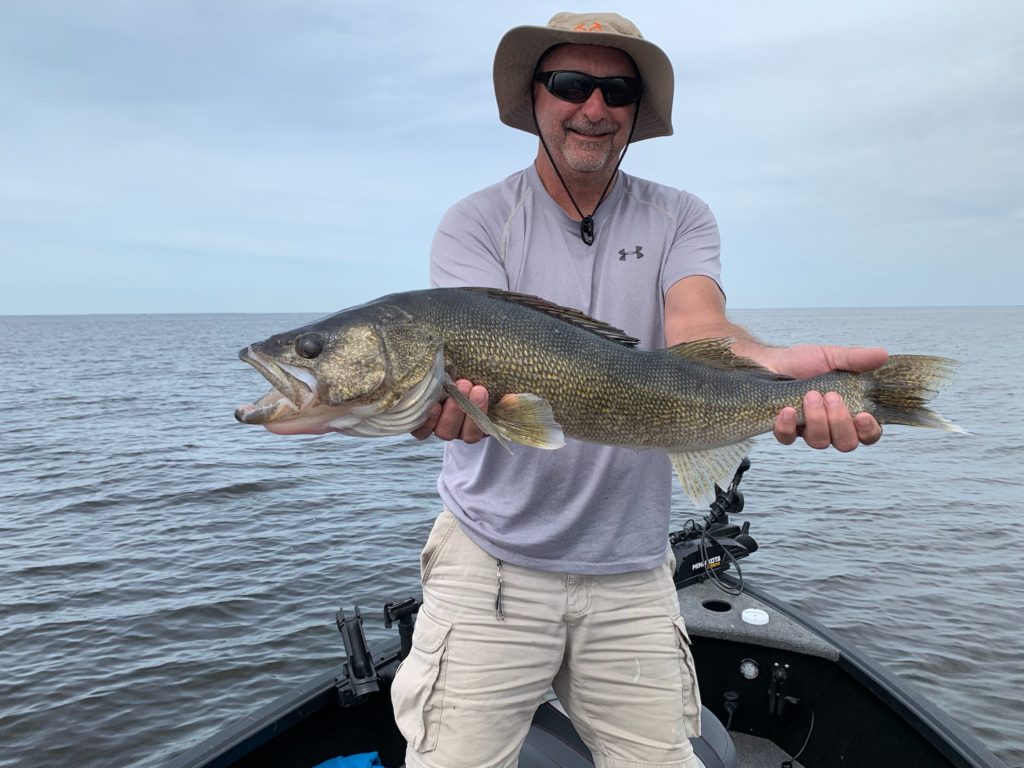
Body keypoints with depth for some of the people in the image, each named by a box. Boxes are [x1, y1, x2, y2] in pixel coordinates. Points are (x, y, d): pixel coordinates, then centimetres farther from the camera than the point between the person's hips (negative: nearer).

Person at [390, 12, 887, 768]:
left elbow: (695, 327, -16)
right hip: (493, 558, -1)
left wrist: (771, 366, -38)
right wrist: (467, 387, -42)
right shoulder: (474, 224, -2)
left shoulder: (681, 219, 4)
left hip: (634, 571, 2)